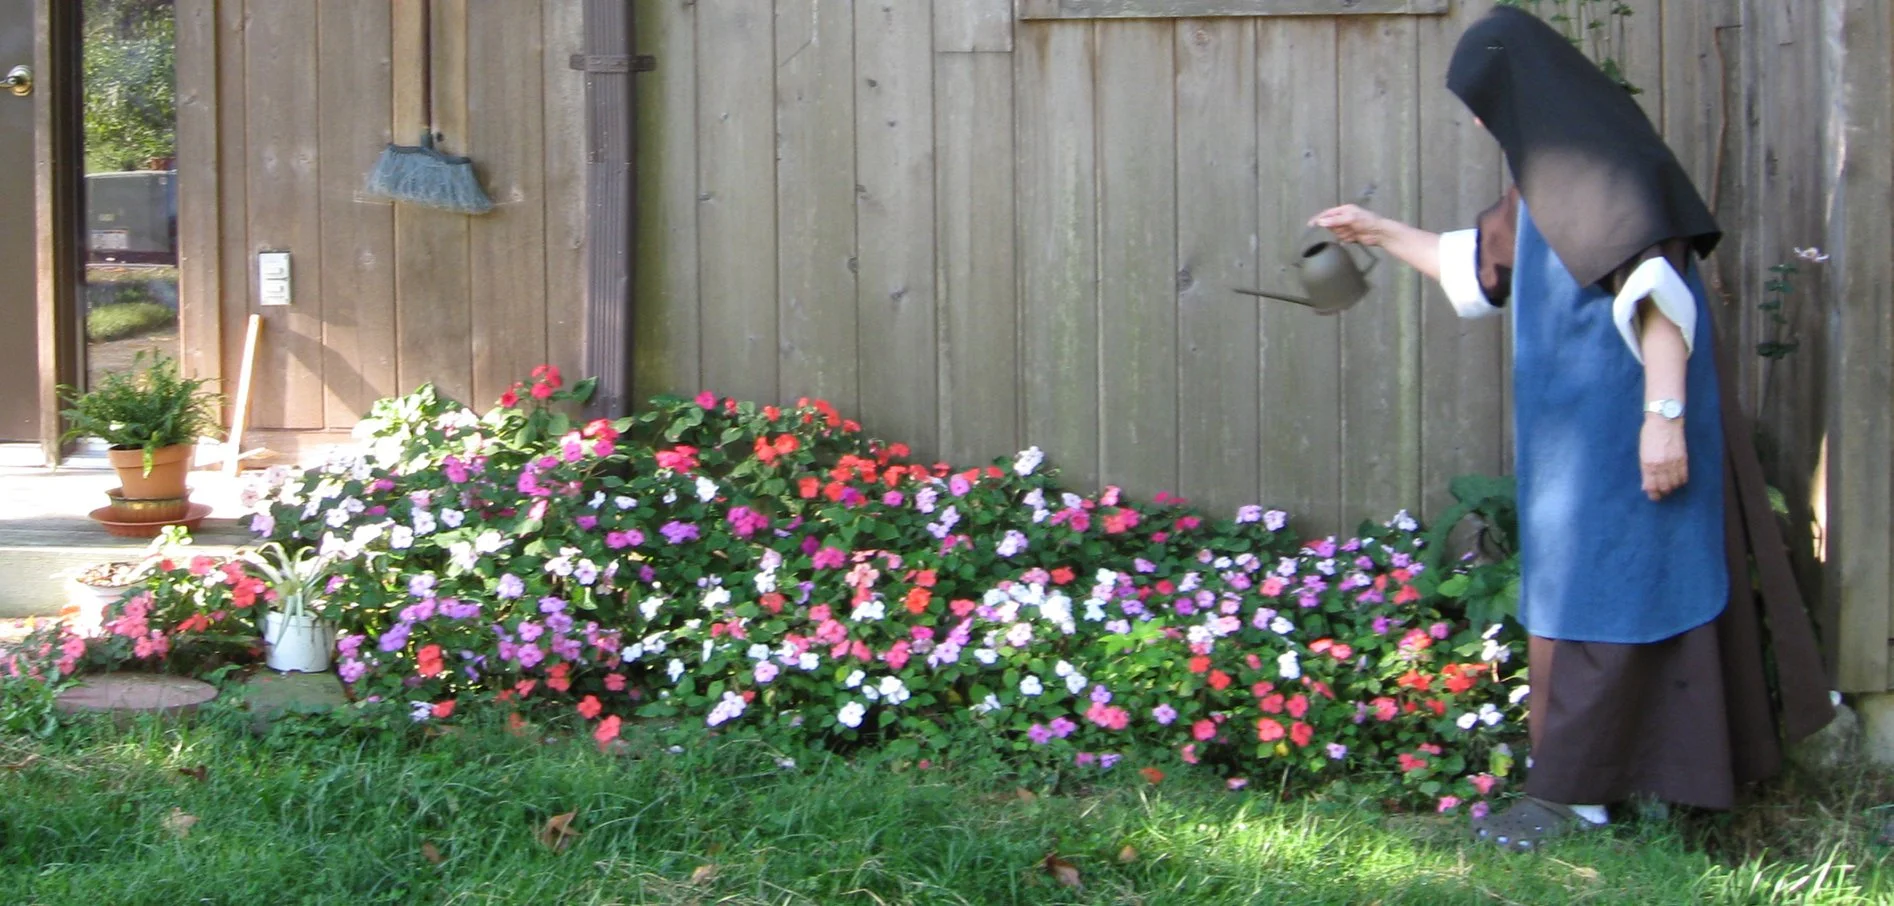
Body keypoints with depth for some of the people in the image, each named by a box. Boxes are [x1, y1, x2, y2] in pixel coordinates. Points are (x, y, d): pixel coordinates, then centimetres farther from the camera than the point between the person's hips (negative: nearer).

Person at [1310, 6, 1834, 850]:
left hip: (1614, 423, -10)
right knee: (1567, 589, 13)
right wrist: (1384, 233, 36)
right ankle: (1609, 771, 20)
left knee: (1591, 595, -4)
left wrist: (1665, 415, -27)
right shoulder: (1551, 171, 15)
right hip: (1573, 423, 10)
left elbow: (1657, 291, -22)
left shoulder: (1608, 162, -15)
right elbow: (1484, 261, 29)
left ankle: (1569, 791, 2)